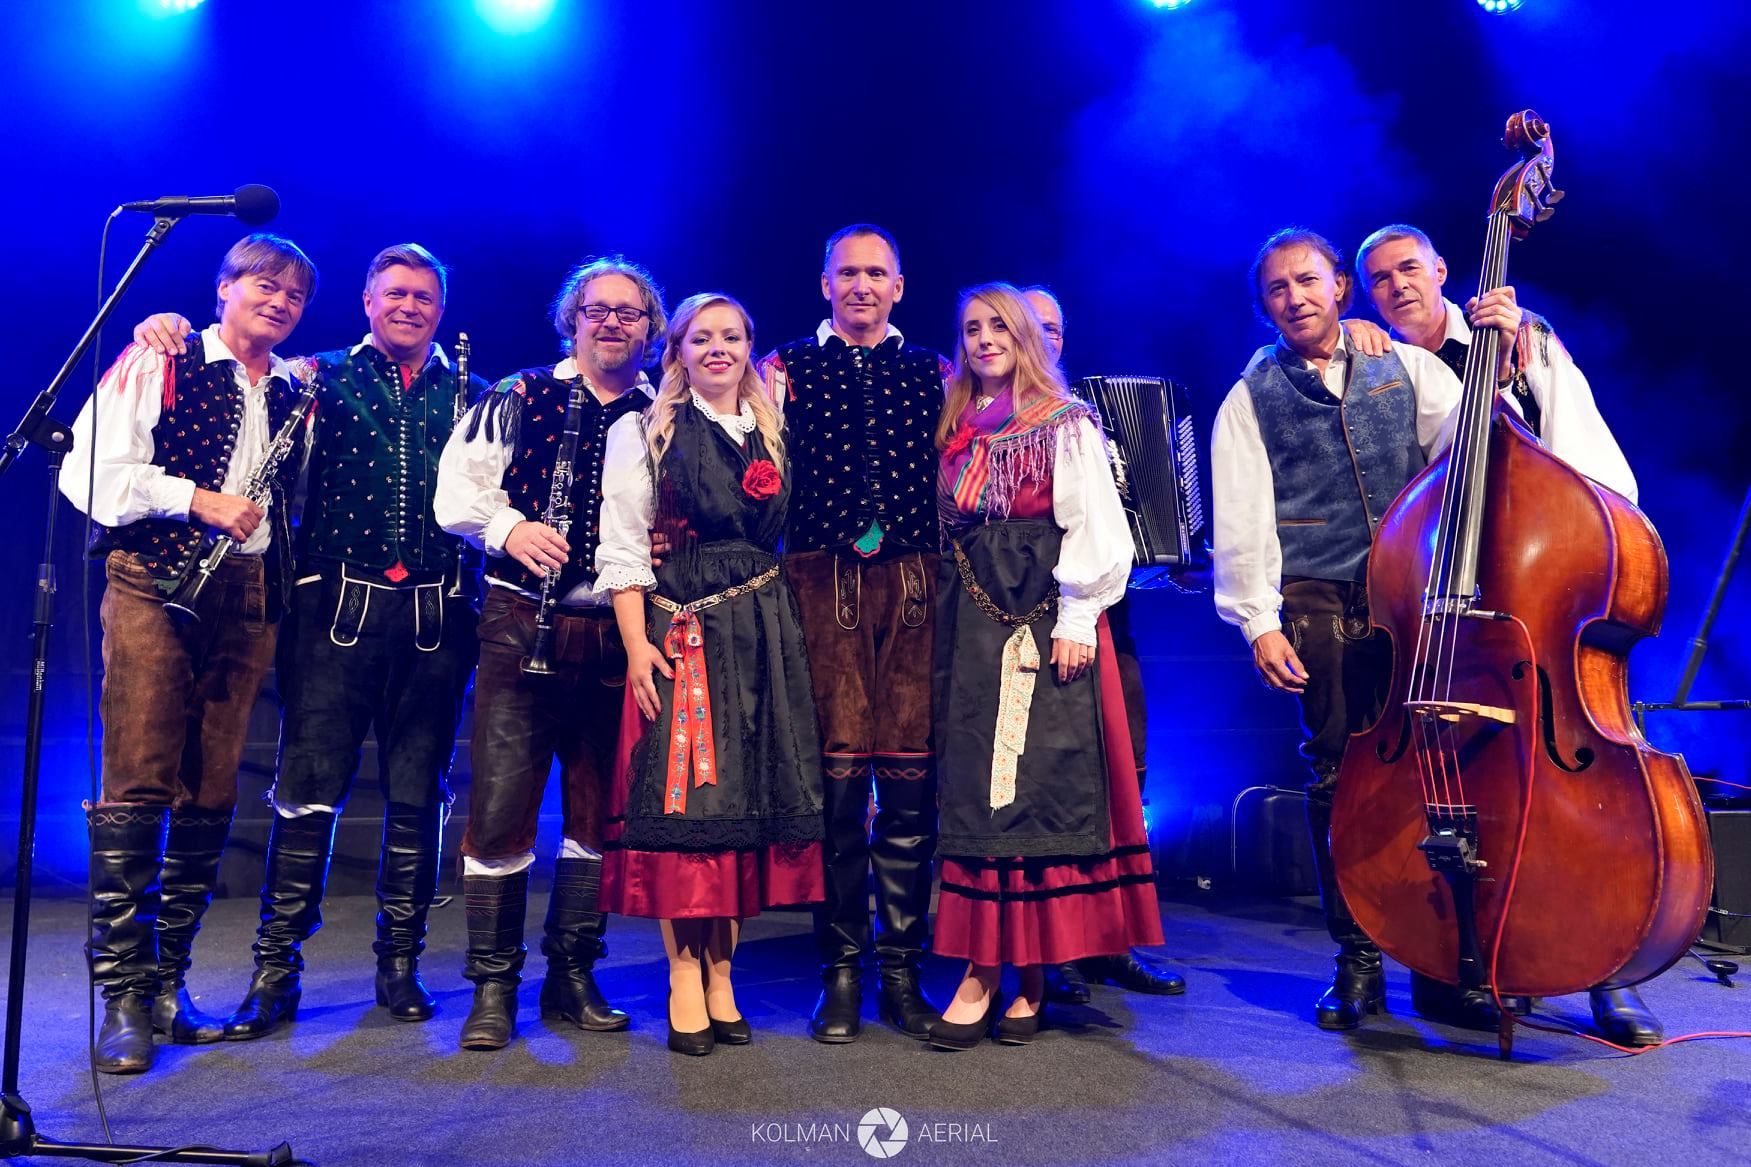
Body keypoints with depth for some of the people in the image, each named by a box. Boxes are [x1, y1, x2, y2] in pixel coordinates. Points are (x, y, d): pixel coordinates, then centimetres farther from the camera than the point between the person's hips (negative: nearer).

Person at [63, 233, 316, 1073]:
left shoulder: (295, 394, 18)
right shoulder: (156, 363, 5)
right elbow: (91, 473, -4)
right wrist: (197, 499, -12)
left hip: (248, 597, 4)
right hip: (155, 583, -4)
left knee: (211, 795, 4)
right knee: (137, 785, -8)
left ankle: (168, 981, 15)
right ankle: (121, 994, 0)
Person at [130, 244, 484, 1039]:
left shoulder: (469, 396, 13)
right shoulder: (324, 378, 11)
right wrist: (168, 334, -5)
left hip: (434, 615, 1)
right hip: (338, 606, -1)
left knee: (417, 794, 6)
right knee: (308, 787, -1)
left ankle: (400, 962, 19)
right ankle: (276, 970, 11)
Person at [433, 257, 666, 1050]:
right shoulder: (518, 399, 8)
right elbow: (457, 487, 3)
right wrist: (509, 528, -13)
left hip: (617, 632, 2)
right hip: (523, 624, -2)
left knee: (598, 806, 9)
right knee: (501, 801, -3)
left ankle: (572, 975, 23)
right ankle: (492, 986, 11)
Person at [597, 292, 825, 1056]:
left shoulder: (772, 434, 16)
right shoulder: (643, 433, 3)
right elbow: (622, 548, -3)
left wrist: (792, 631, 5)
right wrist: (637, 644, -14)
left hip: (765, 634, 4)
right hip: (680, 634, -4)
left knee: (750, 799, 4)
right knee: (684, 799, -4)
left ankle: (721, 977, 15)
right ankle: (684, 986, 5)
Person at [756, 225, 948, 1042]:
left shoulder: (931, 370, 17)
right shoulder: (786, 365, 13)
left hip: (914, 585, 2)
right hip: (824, 585, -1)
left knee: (910, 777, 0)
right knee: (836, 775, -2)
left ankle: (903, 971, 13)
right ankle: (841, 970, 12)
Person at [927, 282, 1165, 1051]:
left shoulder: (1065, 424, 2)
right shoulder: (956, 429, 16)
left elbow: (1092, 526, -6)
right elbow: (944, 531, 15)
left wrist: (1077, 620, -14)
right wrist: (944, 623, 7)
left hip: (1046, 620, -5)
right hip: (970, 624, 5)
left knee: (1040, 782, -5)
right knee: (972, 783, 1)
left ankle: (1031, 969, 3)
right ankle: (983, 967, 7)